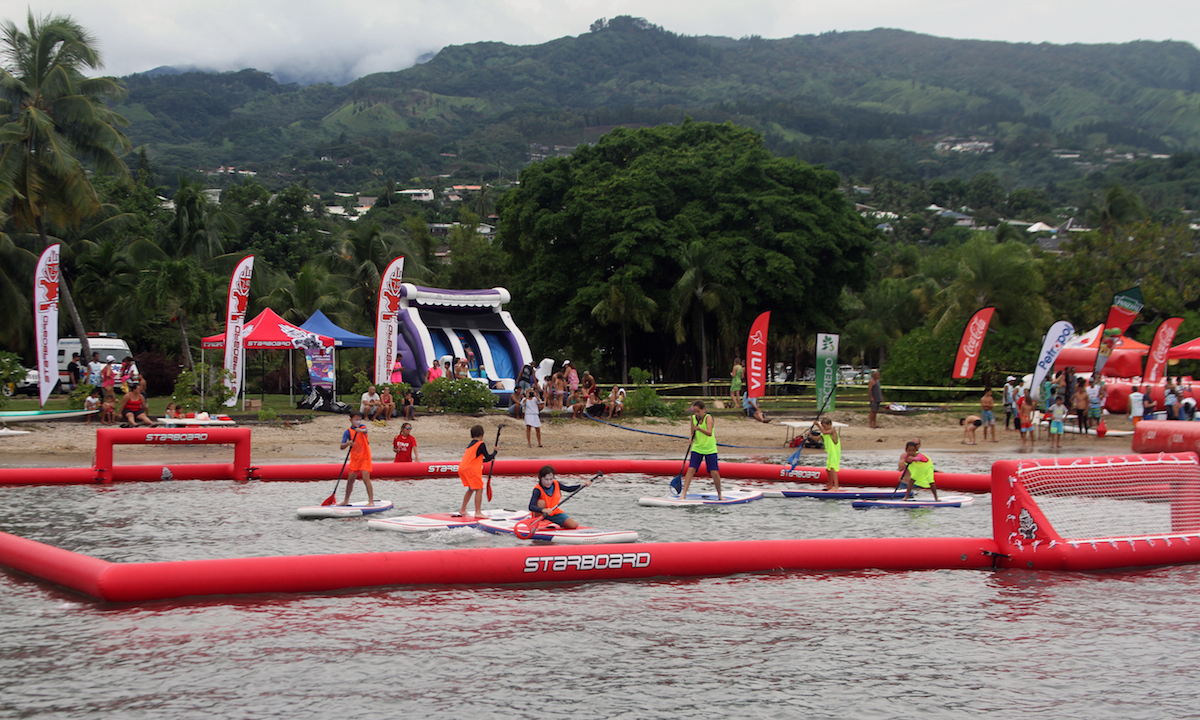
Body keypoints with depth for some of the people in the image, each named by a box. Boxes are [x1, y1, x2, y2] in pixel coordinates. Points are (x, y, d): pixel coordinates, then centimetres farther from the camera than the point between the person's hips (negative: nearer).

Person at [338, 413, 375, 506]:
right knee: (350, 480, 9)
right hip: (354, 459, 3)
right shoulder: (348, 432, -1)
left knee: (366, 478, -15)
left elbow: (365, 430, -27)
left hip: (365, 457, -3)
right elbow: (342, 447, -10)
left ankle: (371, 501, -15)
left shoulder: (362, 427, 0)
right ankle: (346, 501, 25)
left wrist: (361, 430, -50)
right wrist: (348, 443, -32)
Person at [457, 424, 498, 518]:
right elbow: (488, 457, -5)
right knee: (479, 489, -8)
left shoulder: (471, 444, 22)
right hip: (470, 469, -9)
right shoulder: (481, 444, -5)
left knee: (471, 489, 23)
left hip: (462, 469, 9)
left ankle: (463, 510, 29)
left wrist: (489, 459, 31)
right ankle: (478, 512, -15)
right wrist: (495, 451, 11)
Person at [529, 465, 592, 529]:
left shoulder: (556, 484, -7)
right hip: (541, 514, -5)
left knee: (574, 525, -12)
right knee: (541, 502, -37)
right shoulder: (538, 490, -25)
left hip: (555, 513, 5)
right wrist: (544, 510, -55)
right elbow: (531, 507, -37)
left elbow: (568, 489, 11)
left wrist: (583, 485, -2)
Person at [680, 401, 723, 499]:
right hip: (697, 448, 3)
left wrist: (699, 428, -49)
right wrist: (692, 437, -13)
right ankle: (683, 493, -13)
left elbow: (709, 433, -32)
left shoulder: (709, 418, -16)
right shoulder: (693, 418, 0)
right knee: (691, 469, -12)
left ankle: (719, 494, 15)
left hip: (710, 449, -3)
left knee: (715, 472, -6)